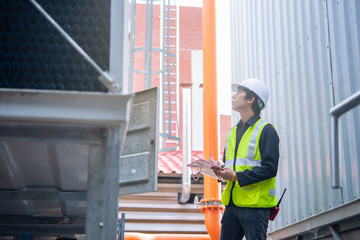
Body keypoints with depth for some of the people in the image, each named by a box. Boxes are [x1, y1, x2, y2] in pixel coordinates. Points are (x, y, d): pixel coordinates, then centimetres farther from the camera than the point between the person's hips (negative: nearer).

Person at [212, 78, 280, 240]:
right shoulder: (233, 132, 19)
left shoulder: (266, 130, -5)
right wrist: (221, 170, 1)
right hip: (232, 204, 7)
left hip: (255, 204, -7)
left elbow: (269, 169, -14)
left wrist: (236, 176, -17)